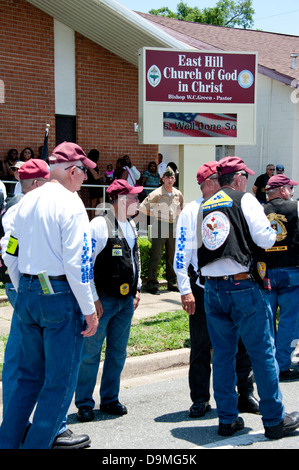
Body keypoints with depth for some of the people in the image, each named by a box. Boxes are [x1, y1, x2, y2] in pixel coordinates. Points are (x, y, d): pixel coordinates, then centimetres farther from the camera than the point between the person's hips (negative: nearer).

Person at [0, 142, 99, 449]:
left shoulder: (26, 201, 10)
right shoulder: (69, 202, -11)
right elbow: (76, 262, -17)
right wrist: (89, 310, -11)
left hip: (27, 294, 7)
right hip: (60, 296, -7)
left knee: (29, 376, 18)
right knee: (60, 381, 4)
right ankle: (38, 443, 7)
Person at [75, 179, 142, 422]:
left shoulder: (131, 226, 12)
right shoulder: (99, 225, -13)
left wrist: (137, 289, 18)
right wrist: (93, 299, -17)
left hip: (126, 300, 8)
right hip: (103, 300, -8)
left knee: (118, 352, 13)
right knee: (91, 353, 0)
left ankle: (110, 399, 24)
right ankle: (84, 404, 10)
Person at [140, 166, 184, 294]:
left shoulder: (178, 194, 8)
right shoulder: (156, 194, -10)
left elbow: (181, 207, 26)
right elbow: (142, 207, -11)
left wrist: (175, 215, 10)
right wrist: (155, 214, -5)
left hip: (173, 226, 6)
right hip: (159, 226, -5)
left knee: (172, 255, 10)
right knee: (156, 255, -6)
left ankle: (172, 283, 19)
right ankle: (152, 283, -2)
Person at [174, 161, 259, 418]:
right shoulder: (191, 212, -1)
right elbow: (182, 253, -5)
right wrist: (185, 289, -12)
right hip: (203, 288, -3)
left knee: (241, 342, 4)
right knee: (201, 345, 4)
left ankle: (246, 394, 16)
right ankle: (200, 399, 15)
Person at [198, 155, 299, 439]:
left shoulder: (205, 207, 13)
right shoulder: (245, 200, -3)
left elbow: (197, 246, 10)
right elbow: (265, 239, -9)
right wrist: (271, 231, 13)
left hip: (212, 287, 6)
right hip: (243, 286, -5)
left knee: (222, 354, 11)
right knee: (262, 353, 3)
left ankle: (227, 419, 16)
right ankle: (275, 420, 9)